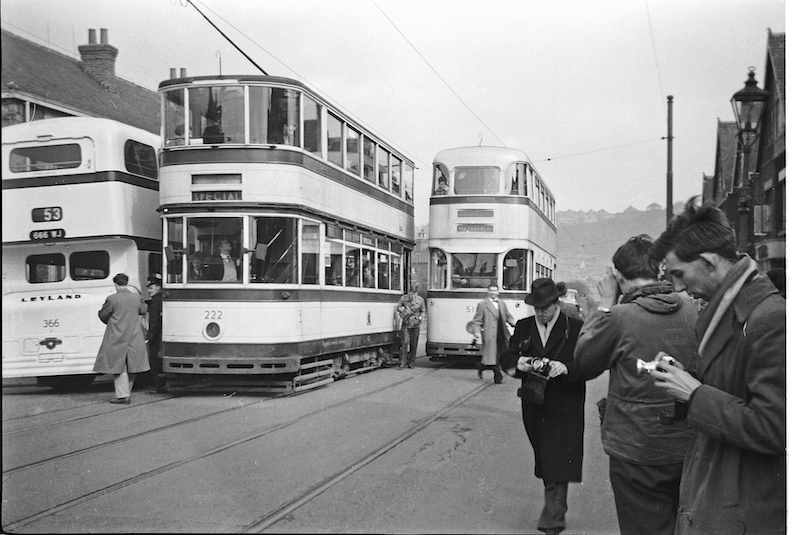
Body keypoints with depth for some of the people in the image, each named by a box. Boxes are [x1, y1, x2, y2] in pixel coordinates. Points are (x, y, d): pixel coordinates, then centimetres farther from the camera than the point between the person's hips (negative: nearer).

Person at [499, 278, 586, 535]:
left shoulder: (576, 328, -5)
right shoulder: (523, 327, 8)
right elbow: (506, 357, 6)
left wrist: (566, 368, -26)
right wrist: (516, 363, -16)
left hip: (565, 409, -4)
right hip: (534, 405, 4)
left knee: (558, 466, -7)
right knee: (544, 461, 15)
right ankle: (555, 512, 32)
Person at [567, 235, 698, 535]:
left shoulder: (620, 317, -19)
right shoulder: (693, 311, -5)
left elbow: (582, 364, -3)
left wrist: (605, 306, 0)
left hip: (638, 455, -5)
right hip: (688, 449, 5)